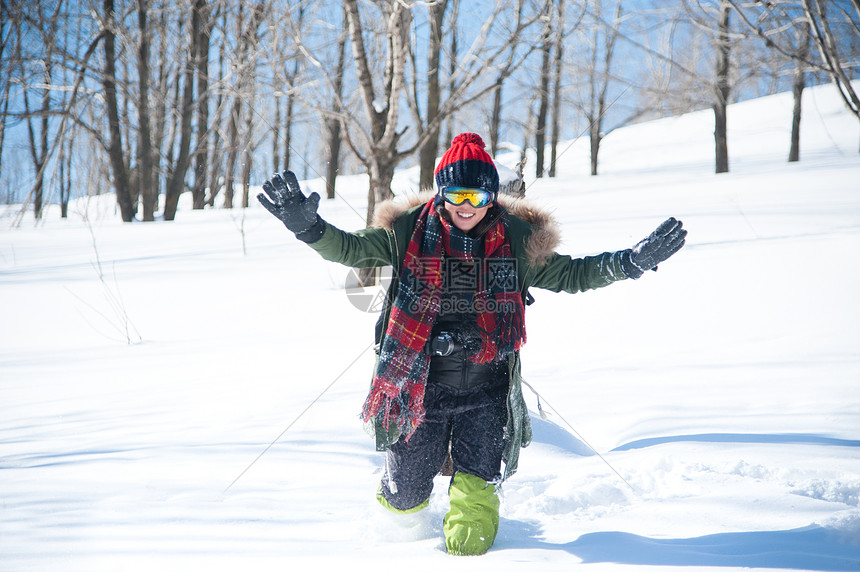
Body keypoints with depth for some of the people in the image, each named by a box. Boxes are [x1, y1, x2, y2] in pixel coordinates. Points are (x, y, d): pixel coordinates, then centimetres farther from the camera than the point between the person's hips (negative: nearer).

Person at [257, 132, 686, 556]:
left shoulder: (515, 240, 0)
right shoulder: (409, 232, -5)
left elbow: (568, 274, 7)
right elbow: (350, 249, -5)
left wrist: (630, 263, -3)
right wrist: (308, 226, -23)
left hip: (486, 389, 0)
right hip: (420, 385, 0)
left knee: (475, 485, -5)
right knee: (406, 491, 9)